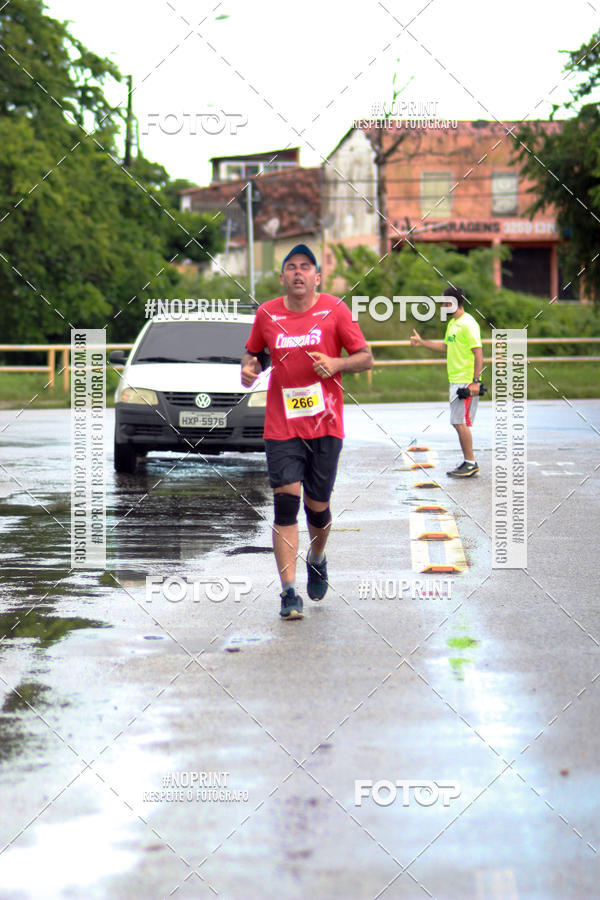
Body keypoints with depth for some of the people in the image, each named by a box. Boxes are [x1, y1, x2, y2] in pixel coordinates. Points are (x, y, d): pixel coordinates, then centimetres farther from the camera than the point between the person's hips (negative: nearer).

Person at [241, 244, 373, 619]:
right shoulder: (267, 314, 5)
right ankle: (289, 594, -11)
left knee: (317, 505, 6)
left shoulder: (334, 310, -1)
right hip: (281, 426, 1)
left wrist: (336, 364, -16)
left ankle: (318, 560, 40)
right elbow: (253, 352, 22)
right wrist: (249, 368, 0)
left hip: (325, 424, -1)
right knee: (286, 503, -11)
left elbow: (366, 358, 2)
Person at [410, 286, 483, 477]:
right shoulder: (452, 323, 16)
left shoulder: (467, 323, -14)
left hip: (466, 381, -10)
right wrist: (422, 342, 30)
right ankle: (468, 463, 15)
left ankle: (471, 463, -6)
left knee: (460, 422, -10)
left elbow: (478, 353, -18)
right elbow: (446, 346, 30)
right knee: (458, 423, 10)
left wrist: (475, 381, -22)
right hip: (455, 381, 10)